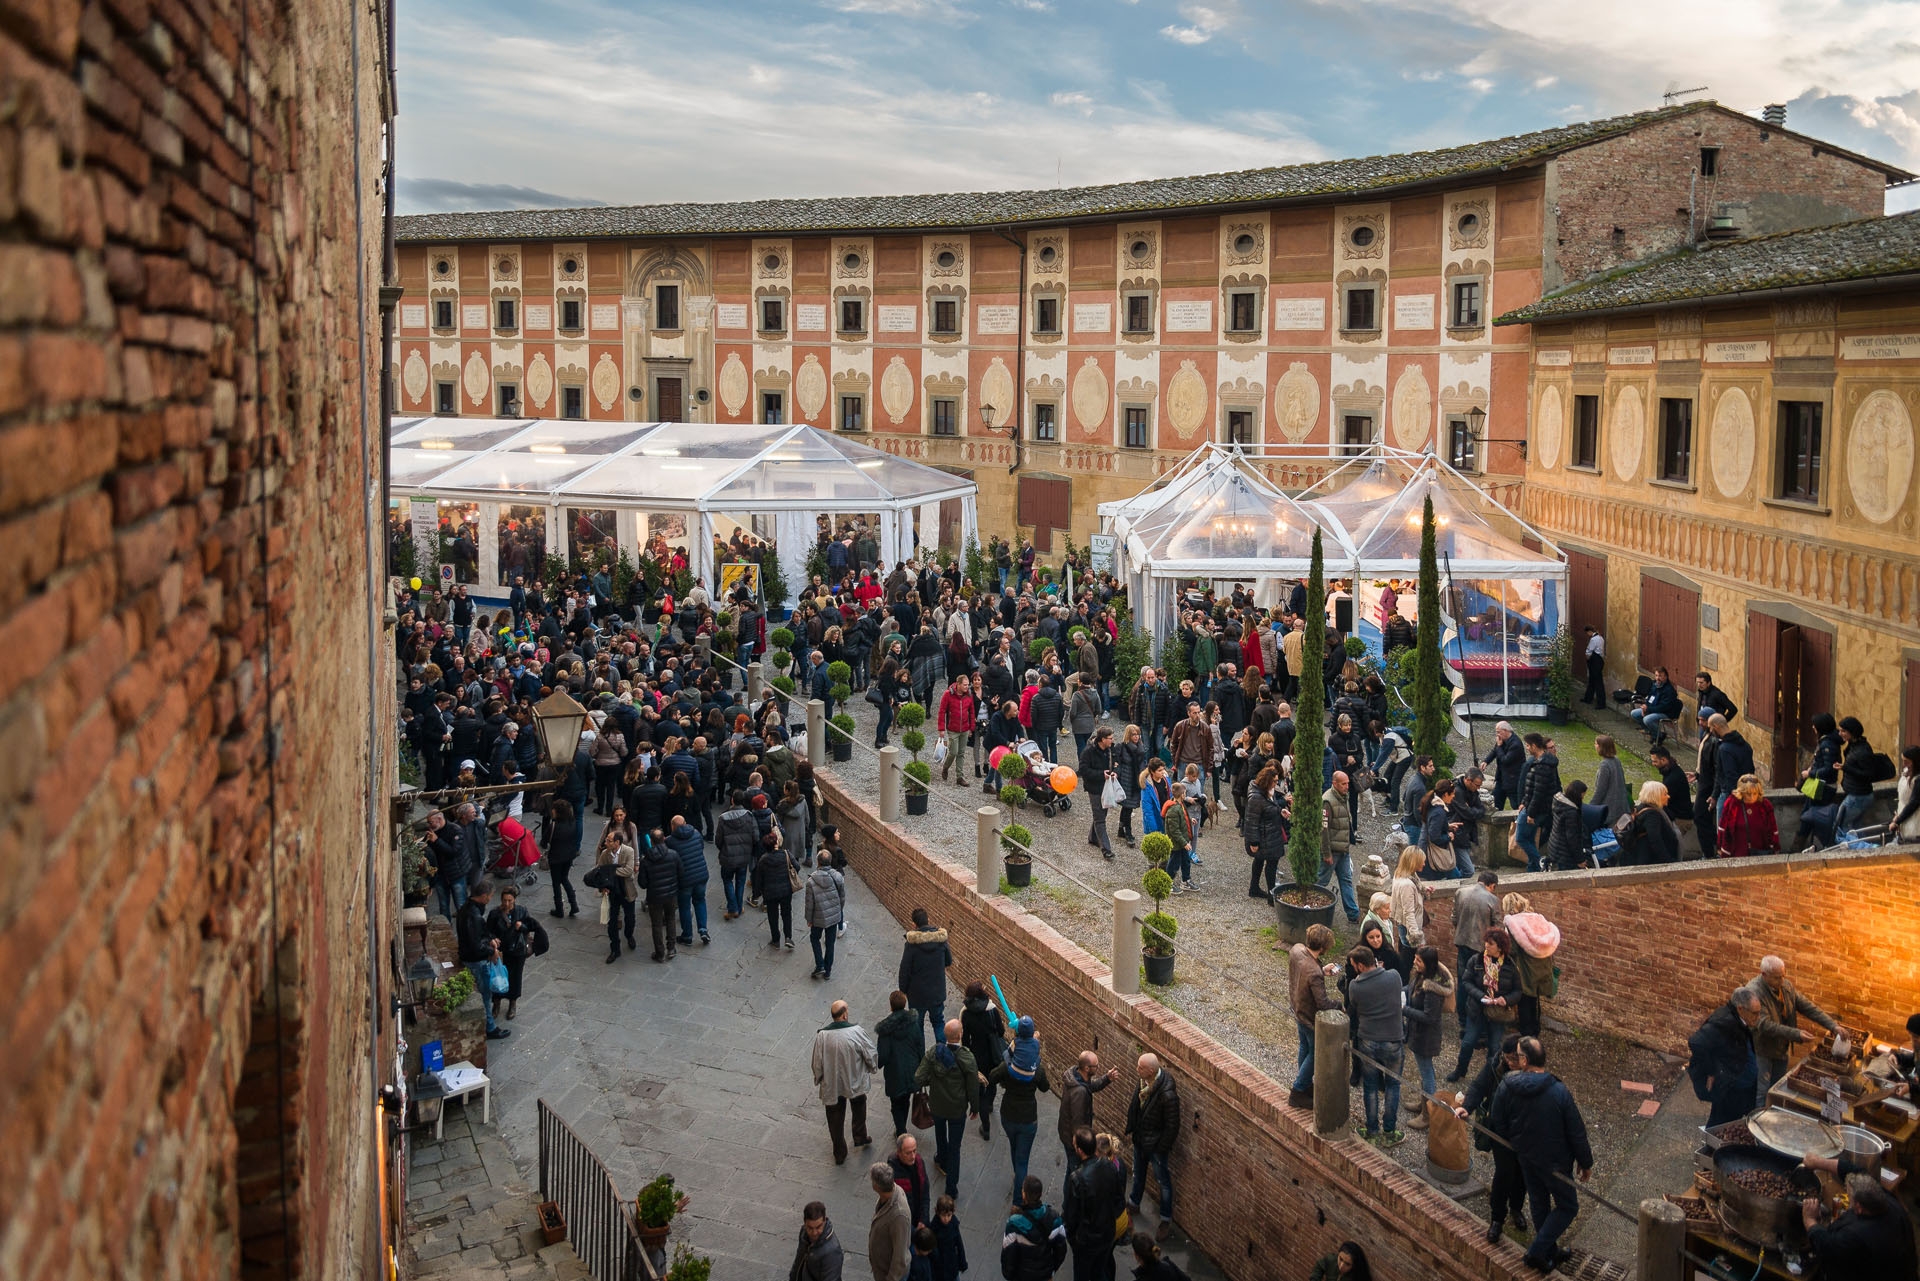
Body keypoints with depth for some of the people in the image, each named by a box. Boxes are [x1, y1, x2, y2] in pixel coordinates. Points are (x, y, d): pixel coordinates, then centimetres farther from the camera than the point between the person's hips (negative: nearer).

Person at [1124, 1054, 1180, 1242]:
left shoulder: (1167, 1094, -37)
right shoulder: (1145, 1080, -14)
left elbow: (1172, 1125, -25)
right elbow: (1135, 1103, 4)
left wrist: (1162, 1148, -16)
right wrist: (1130, 1128, 9)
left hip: (1156, 1143, -7)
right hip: (1140, 1138, 7)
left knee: (1163, 1180, 13)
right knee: (1138, 1172, 29)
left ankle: (1166, 1220, 32)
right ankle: (1134, 1202, 53)